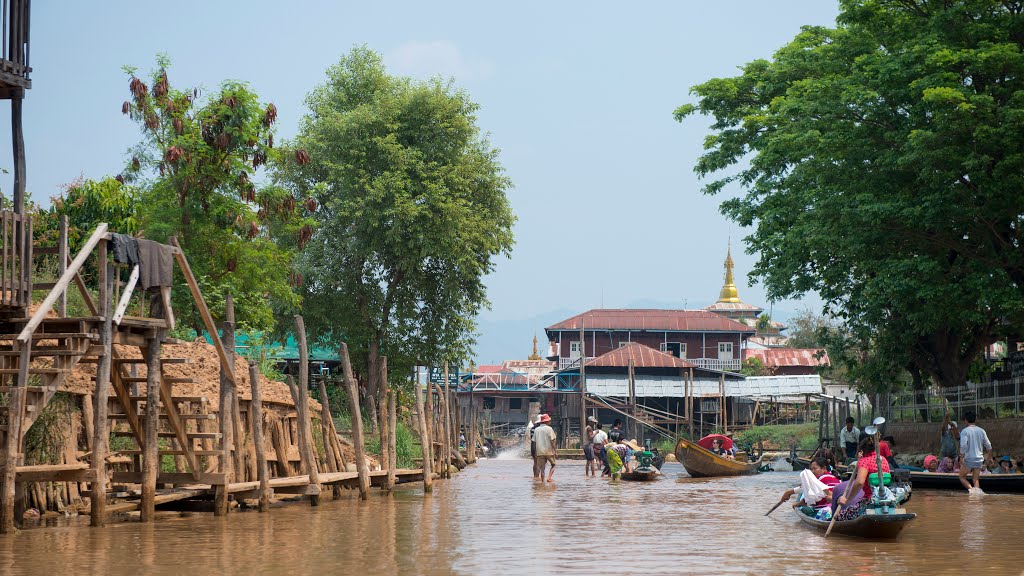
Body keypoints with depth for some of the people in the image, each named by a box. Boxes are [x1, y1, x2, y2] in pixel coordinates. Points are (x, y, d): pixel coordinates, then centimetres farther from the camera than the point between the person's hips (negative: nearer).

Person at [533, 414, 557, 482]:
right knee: (553, 465, 12)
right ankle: (549, 477, -6)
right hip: (549, 451, -4)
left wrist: (536, 452, 14)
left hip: (540, 451, 4)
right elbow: (552, 440, -10)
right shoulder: (549, 429, -7)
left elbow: (534, 441, 8)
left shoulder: (536, 429, 6)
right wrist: (554, 450, -3)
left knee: (542, 468, 7)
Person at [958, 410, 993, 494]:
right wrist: (989, 456, 25)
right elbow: (988, 446, 9)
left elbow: (963, 446, -20)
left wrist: (961, 458, -13)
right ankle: (977, 490, -11)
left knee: (962, 477, 11)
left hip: (968, 459, -4)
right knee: (975, 479, 11)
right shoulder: (981, 431, 5)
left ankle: (971, 489, -14)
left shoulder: (964, 431, -9)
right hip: (979, 459, 4)